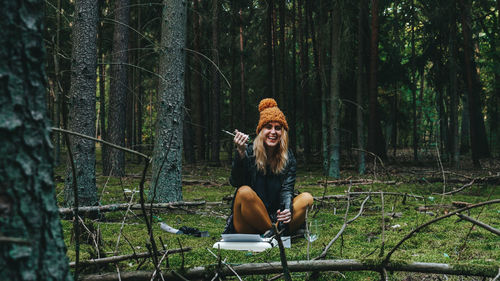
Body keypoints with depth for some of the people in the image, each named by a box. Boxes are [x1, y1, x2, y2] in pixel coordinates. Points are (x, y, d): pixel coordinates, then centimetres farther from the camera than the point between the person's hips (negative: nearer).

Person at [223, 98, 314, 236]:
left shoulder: (288, 158, 4)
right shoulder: (249, 152, -4)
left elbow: (287, 189, -7)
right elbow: (235, 182, -17)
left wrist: (287, 210, -29)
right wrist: (240, 153, -32)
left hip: (276, 218, 3)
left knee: (307, 198, -16)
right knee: (244, 192, -31)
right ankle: (270, 232, -19)